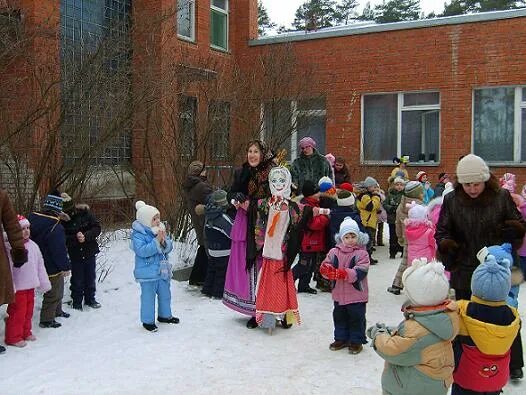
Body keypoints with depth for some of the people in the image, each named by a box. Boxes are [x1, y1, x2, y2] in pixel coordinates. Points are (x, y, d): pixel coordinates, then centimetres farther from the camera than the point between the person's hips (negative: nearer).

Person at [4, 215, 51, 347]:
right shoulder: (10, 247, -17)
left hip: (30, 286, 7)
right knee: (17, 312, 1)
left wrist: (44, 283, 12)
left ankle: (26, 332, 32)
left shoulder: (33, 245, 5)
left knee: (28, 311, 17)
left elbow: (40, 266, 11)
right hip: (18, 288, -7)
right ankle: (13, 337, 13)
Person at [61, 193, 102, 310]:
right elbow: (63, 238, -14)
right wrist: (75, 238, -30)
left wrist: (86, 236, -24)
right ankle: (76, 302, 23)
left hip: (90, 251, 1)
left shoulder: (85, 212, -11)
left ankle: (90, 299, 31)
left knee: (90, 277, 13)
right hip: (75, 254, -1)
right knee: (77, 279, 6)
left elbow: (97, 228, -9)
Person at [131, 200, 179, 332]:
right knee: (148, 296, 1)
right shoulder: (138, 234, -16)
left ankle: (165, 315, 38)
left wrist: (164, 240, -19)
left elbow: (169, 247, 2)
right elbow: (142, 251, -27)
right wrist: (157, 240, -30)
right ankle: (148, 321, 15)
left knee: (165, 294, 19)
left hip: (162, 270, 7)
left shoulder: (160, 229, 4)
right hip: (147, 272, -7)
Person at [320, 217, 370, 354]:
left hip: (357, 294, -4)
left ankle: (356, 341, 23)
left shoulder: (362, 253, -12)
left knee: (356, 318, 7)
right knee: (339, 317, 17)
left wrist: (345, 273, -36)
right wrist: (326, 270, -27)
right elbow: (325, 266, -3)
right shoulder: (334, 252, 1)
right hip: (339, 293, 4)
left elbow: (360, 272, -22)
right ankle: (341, 339, 33)